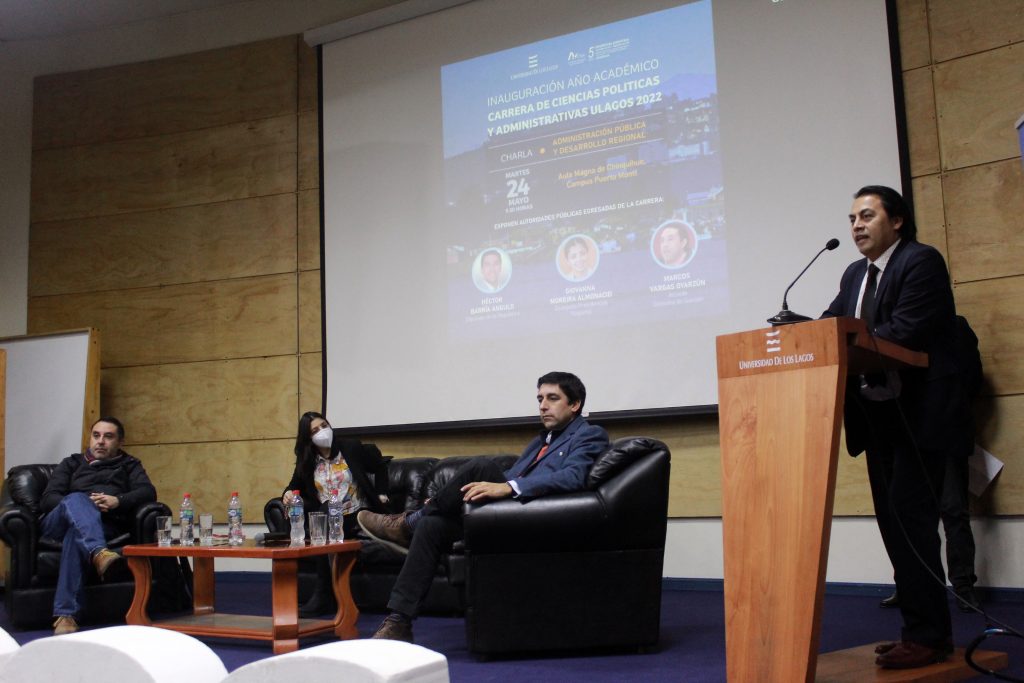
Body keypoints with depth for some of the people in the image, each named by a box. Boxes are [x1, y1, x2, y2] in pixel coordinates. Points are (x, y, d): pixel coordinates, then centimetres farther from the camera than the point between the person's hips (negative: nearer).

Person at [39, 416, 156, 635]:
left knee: (76, 534, -38)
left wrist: (118, 501, -14)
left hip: (104, 526, -1)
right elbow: (47, 499, 14)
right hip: (59, 524, 1)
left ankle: (65, 615, -47)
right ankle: (99, 554, -62)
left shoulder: (129, 465, 27)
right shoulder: (71, 464, 30)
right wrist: (83, 505, -6)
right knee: (75, 499, -35)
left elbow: (148, 492, 7)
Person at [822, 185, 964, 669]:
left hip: (919, 413, -8)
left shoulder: (921, 262, -10)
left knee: (911, 518, -9)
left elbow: (902, 332, -22)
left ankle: (926, 635, 1)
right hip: (878, 415, 8)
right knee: (893, 521, 10)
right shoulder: (855, 275, 16)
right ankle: (927, 628, 21)